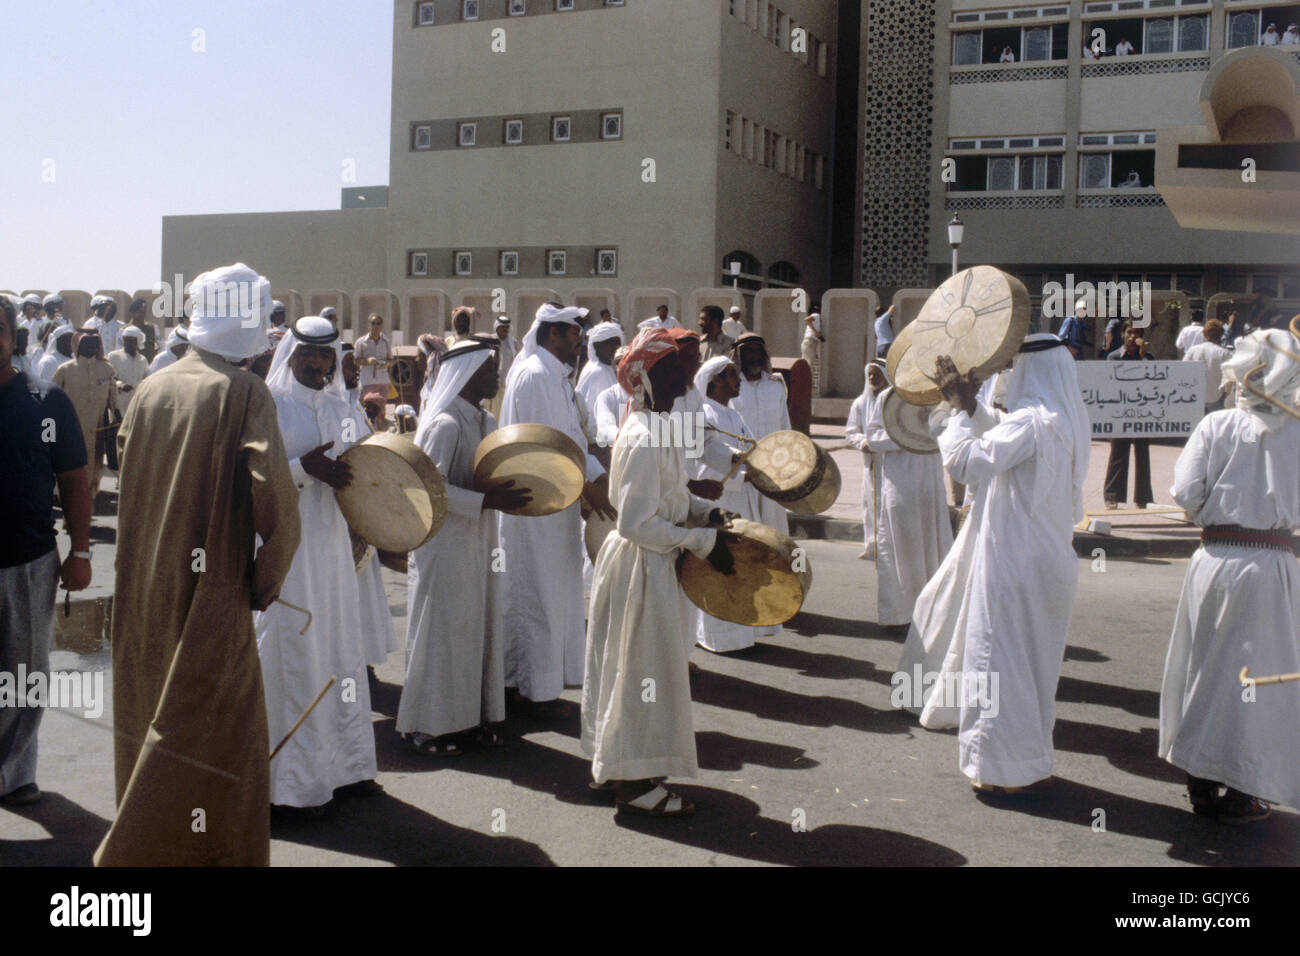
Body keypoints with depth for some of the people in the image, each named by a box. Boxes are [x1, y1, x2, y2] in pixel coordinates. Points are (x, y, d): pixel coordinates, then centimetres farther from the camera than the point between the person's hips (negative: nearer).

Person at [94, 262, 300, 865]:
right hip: (210, 593, -7)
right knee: (219, 739, 5)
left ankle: (141, 843, 35)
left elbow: (127, 472, 12)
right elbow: (272, 492, -22)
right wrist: (265, 578, -9)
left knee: (154, 725, 20)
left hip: (143, 589, 7)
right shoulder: (244, 392, -14)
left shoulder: (150, 390, 4)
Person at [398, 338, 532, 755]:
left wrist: (509, 493, 1)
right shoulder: (445, 424, -16)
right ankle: (426, 724, 13)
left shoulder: (487, 422, 10)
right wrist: (487, 501, -26)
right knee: (442, 631, 0)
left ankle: (468, 716, 24)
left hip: (478, 544, 8)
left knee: (478, 627, 12)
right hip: (444, 545, -8)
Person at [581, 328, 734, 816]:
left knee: (634, 668, 18)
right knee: (644, 670, 1)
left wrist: (708, 511, 3)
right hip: (641, 567, -10)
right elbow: (636, 523, -26)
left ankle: (621, 767, 32)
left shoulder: (659, 429, 8)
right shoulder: (643, 440, -23)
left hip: (653, 562, 10)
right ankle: (635, 784, 14)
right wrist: (702, 541, -20)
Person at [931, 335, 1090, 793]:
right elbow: (1000, 429, 21)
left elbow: (965, 462, -28)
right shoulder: (1069, 418, 8)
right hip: (1051, 561, 9)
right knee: (1037, 660, 19)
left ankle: (1004, 765, 11)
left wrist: (960, 407, -16)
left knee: (1001, 659, 2)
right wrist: (968, 402, 9)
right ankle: (1033, 756, 31)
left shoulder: (1032, 421, -21)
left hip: (1016, 562, -9)